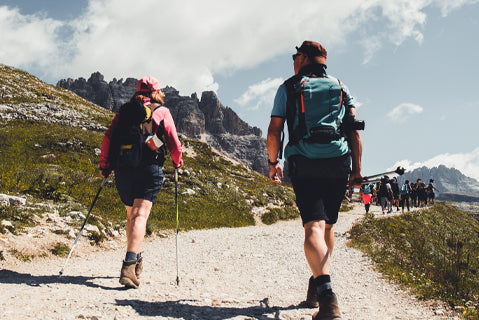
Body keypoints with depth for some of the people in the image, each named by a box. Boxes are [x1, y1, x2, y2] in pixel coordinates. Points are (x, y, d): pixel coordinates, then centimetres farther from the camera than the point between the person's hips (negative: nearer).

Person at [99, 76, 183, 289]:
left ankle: (135, 258, 32)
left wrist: (104, 165, 15)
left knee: (132, 214, 20)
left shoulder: (124, 111, 17)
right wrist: (178, 162, 21)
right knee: (140, 215, -12)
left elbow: (108, 138, 9)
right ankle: (129, 266, -28)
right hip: (149, 169, -4)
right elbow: (174, 143, 4)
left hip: (122, 168, 4)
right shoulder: (162, 112, 9)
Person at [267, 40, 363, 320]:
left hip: (304, 165, -3)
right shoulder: (341, 88, 16)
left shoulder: (288, 88, 9)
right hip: (338, 163, 3)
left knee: (314, 226, -13)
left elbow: (274, 131, 3)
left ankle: (326, 292, -33)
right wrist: (357, 168, 7)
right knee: (327, 226, 17)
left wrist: (273, 162, 16)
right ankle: (317, 288, 28)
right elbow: (355, 130, 6)